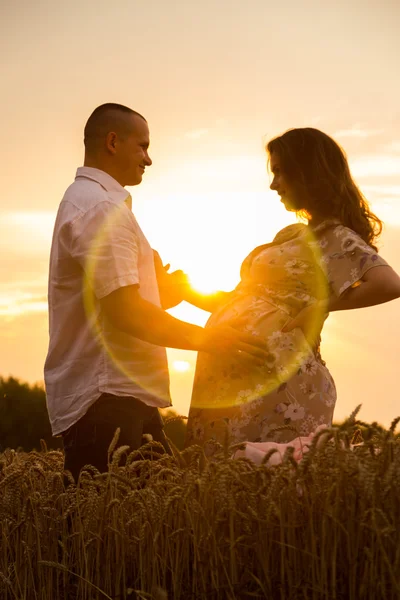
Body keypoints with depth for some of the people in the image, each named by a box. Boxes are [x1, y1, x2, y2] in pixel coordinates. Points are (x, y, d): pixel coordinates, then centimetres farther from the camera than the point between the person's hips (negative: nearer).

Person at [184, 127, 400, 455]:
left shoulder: (336, 237, -5)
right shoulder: (292, 235, 21)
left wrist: (323, 304, -13)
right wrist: (189, 293, 22)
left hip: (274, 372, -8)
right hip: (236, 375, 8)